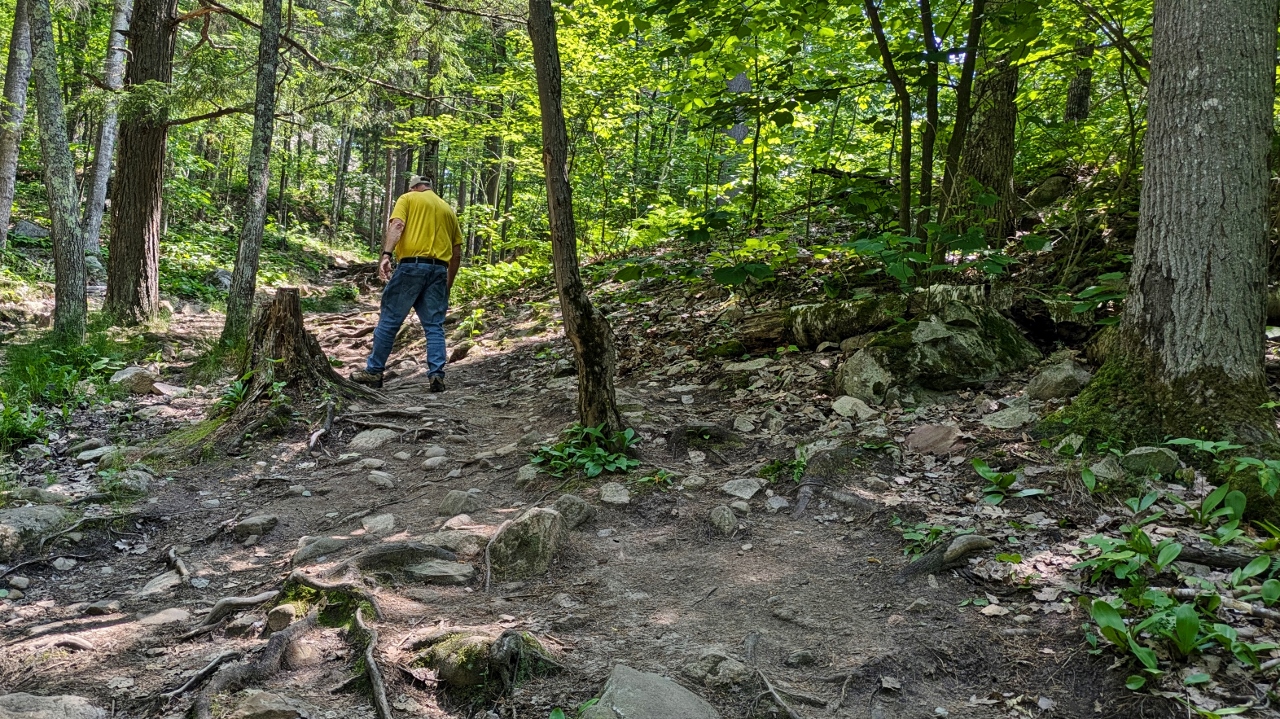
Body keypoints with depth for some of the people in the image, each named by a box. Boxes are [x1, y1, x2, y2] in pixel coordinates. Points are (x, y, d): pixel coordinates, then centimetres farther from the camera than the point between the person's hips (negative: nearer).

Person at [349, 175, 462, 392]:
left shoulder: (408, 198, 11)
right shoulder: (448, 209, 22)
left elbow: (397, 225, -10)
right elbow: (457, 253, 19)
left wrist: (386, 255, -21)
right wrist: (448, 285, 24)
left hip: (411, 266, -4)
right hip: (439, 269, 4)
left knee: (389, 320, 3)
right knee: (434, 326, 6)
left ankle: (374, 372, 10)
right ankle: (437, 375, -2)